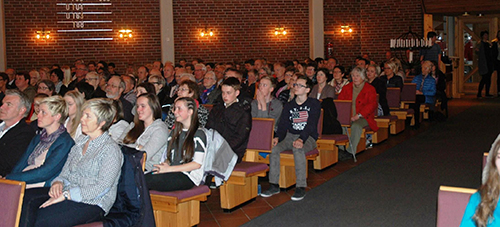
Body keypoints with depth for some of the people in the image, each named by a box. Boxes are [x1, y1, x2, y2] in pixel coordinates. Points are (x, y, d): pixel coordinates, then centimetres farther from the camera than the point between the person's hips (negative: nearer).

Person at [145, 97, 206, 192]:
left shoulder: (199, 134, 2)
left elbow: (197, 164, -7)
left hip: (188, 177, -6)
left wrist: (169, 169, -11)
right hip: (172, 173, 6)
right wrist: (165, 164, -2)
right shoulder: (174, 132, 25)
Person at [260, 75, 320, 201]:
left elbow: (311, 125, -12)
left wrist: (301, 139, -29)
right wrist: (277, 137, -18)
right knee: (273, 147, -24)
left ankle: (301, 187, -31)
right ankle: (274, 185, -18)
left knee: (298, 149, -37)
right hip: (290, 136, 4)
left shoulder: (314, 104, 1)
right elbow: (283, 125, 4)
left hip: (308, 137, -4)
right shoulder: (289, 106, 14)